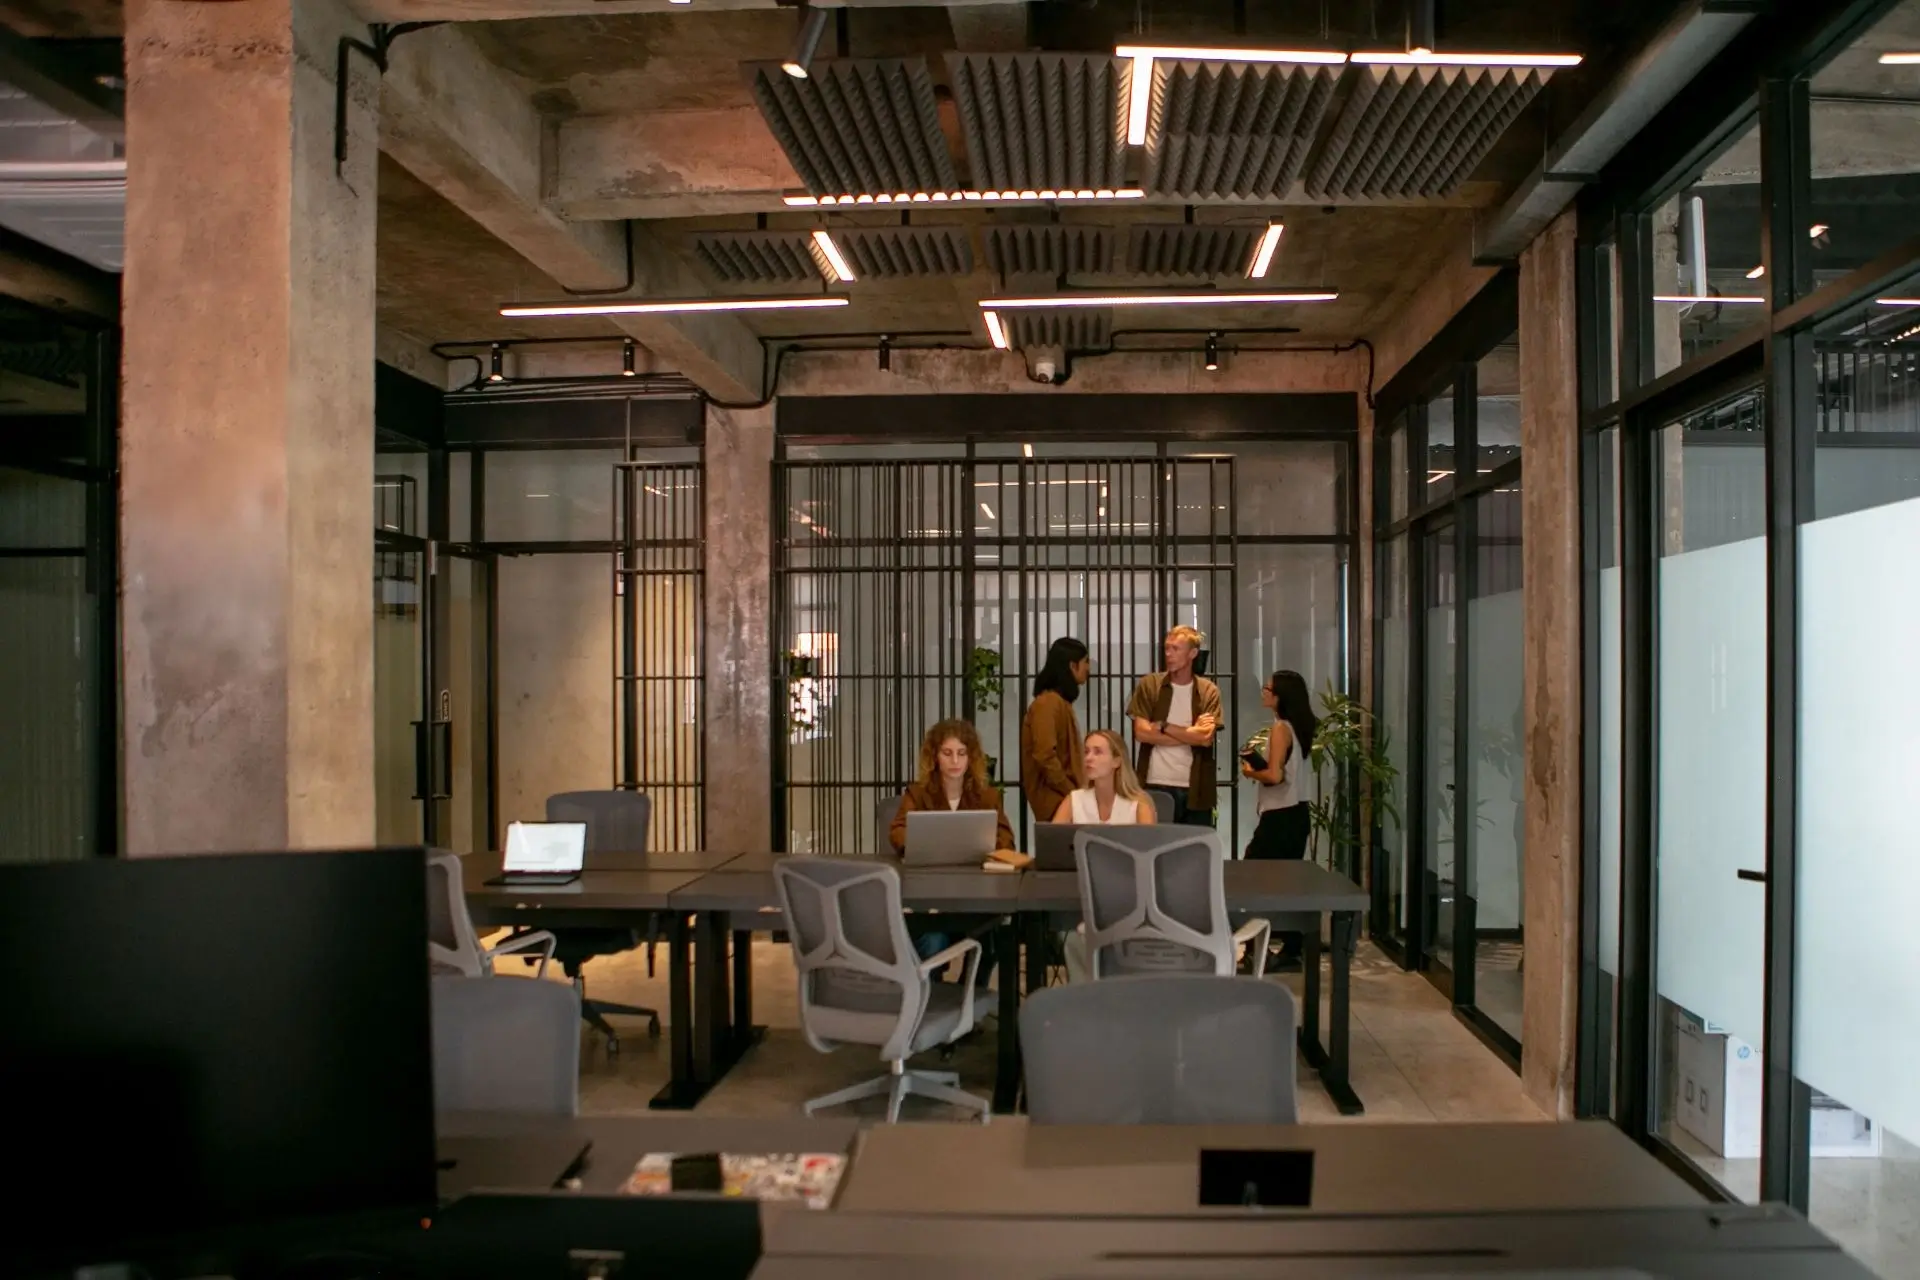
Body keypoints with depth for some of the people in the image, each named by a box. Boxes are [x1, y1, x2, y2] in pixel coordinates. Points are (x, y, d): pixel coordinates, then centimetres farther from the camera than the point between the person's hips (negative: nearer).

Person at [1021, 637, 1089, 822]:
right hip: (1056, 798, -9)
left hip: (1065, 796, 9)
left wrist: (1077, 789, 9)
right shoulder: (1047, 703, -14)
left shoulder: (1061, 702, 14)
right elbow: (1045, 756, -22)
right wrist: (1072, 792, -16)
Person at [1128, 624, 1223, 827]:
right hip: (1155, 786, -1)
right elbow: (1141, 733, -9)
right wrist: (1191, 734, -9)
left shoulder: (1209, 691, 3)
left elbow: (1206, 738, -9)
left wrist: (1163, 726, -9)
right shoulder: (1149, 685, 2)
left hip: (1195, 789, 1)